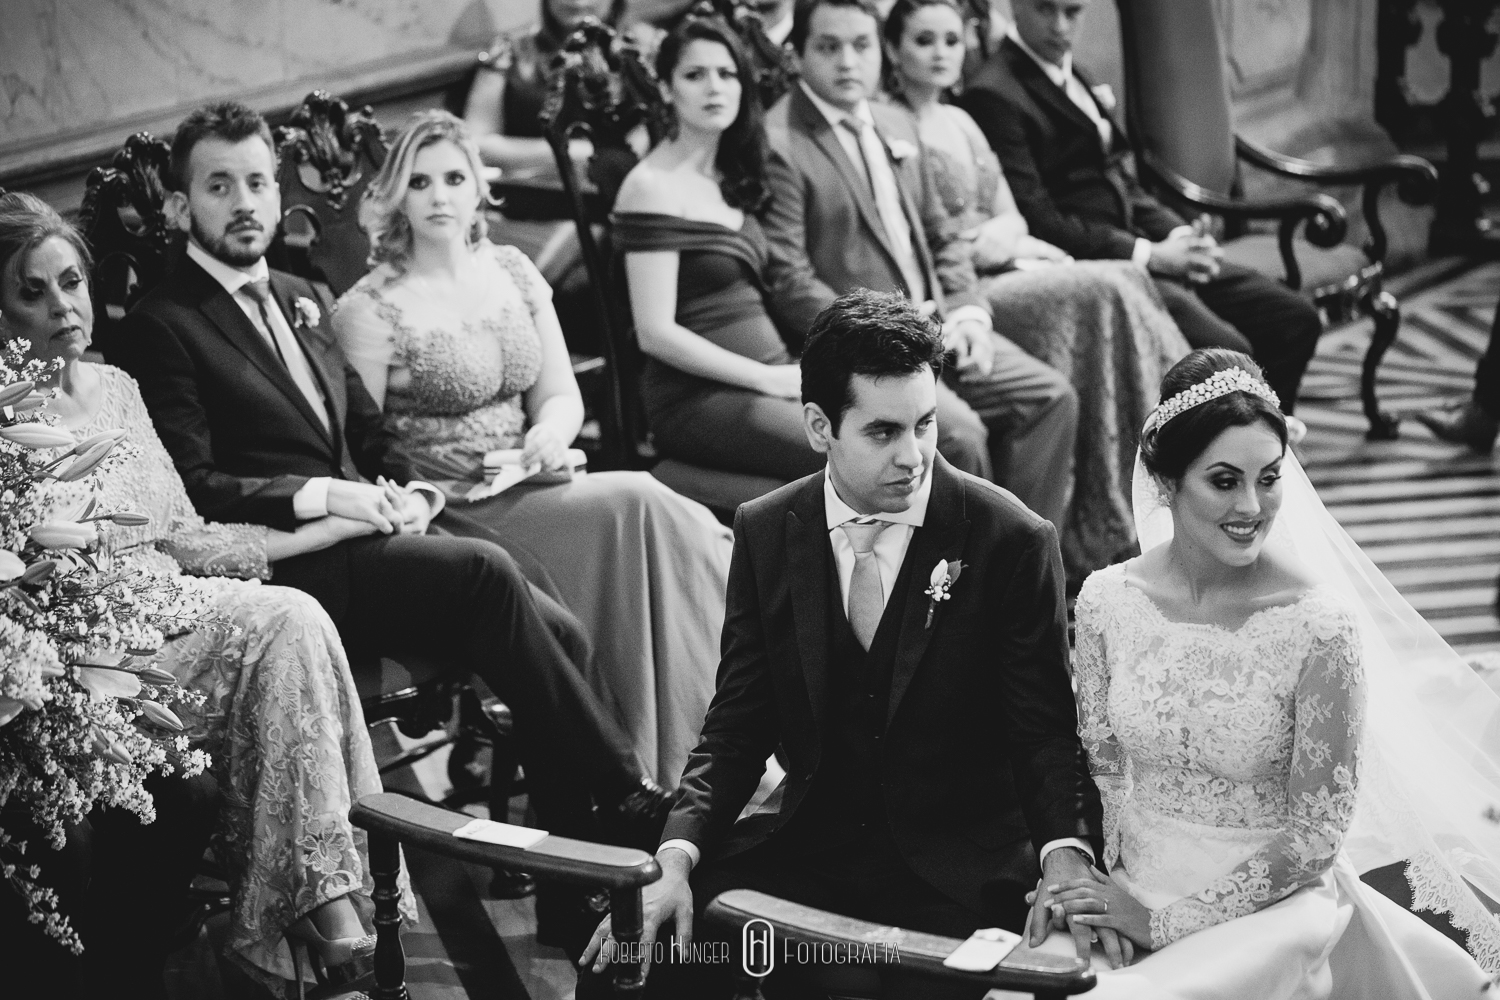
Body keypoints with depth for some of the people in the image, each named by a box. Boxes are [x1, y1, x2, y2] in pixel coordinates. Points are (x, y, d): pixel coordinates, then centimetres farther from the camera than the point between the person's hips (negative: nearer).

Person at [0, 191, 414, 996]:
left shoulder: (114, 387, 19)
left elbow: (184, 538, 18)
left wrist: (331, 526, 11)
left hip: (175, 606, 6)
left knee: (291, 623, -26)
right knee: (285, 620, -28)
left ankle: (331, 902, -26)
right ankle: (322, 897, -28)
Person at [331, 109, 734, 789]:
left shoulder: (512, 272, 13)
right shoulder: (369, 310, -4)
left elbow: (561, 394, 13)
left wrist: (551, 431, -8)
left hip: (529, 490, 5)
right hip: (450, 508, -5)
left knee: (645, 511, -25)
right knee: (634, 503, -27)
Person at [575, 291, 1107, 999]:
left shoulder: (1012, 540, -8)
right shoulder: (765, 533, 2)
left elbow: (1046, 731, -5)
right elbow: (738, 726, 4)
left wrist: (1065, 857, -25)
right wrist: (676, 857, -12)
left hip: (956, 870, -2)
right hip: (807, 846, 3)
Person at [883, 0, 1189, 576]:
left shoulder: (960, 123, 22)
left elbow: (1009, 217, 18)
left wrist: (1002, 240, -4)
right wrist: (985, 246, -11)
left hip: (1003, 272, 7)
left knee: (1120, 284, -19)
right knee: (1103, 290, -25)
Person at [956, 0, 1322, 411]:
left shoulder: (1071, 74, 17)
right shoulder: (992, 95, -12)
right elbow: (1036, 219, -17)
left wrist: (1179, 234, 2)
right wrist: (1149, 255, -17)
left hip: (1135, 245, 9)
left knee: (1295, 319, 0)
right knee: (1226, 351, -26)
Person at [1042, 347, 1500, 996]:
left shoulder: (1322, 623, -15)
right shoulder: (1106, 600, -5)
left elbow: (1316, 834, -10)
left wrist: (1167, 921, -11)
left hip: (1275, 903, -4)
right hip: (1131, 890, 5)